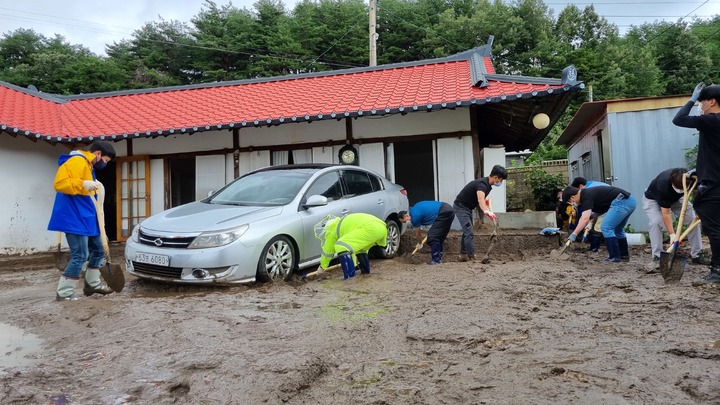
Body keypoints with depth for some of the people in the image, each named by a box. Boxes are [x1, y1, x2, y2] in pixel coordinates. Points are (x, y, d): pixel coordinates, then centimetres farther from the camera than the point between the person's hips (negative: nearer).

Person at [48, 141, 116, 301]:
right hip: (74, 219, -11)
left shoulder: (89, 166, 19)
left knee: (98, 250, 16)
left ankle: (92, 284, 29)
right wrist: (83, 184, -34)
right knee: (80, 256, -10)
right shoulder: (77, 161, -12)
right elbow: (59, 183, -23)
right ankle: (63, 293, 1)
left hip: (86, 219, 11)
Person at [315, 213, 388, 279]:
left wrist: (322, 267, 37)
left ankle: (350, 279, -9)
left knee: (341, 246, -8)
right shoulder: (343, 225, 36)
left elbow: (328, 251, 20)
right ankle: (365, 273, 36)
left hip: (370, 228, -10)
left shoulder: (331, 231, 11)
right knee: (360, 249, 33)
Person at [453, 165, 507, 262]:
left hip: (467, 208, 10)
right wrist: (486, 211, -63)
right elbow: (480, 199, -47)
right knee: (469, 233, -13)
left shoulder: (488, 185, 3)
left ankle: (463, 255, 26)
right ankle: (472, 258, -12)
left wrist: (488, 211, 17)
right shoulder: (482, 184, -27)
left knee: (467, 232, 17)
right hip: (461, 207, -10)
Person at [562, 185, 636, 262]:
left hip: (622, 201, -11)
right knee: (617, 229, 23)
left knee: (606, 228, -8)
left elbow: (585, 218, -24)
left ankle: (614, 257, -3)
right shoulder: (587, 193, 16)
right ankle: (624, 255, 33)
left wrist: (574, 234, -27)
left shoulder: (586, 196, -13)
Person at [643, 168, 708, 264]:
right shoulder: (663, 185, -42)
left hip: (675, 199, 5)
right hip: (652, 199, -5)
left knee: (692, 220, -8)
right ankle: (657, 256, -21)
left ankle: (696, 255, 3)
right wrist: (672, 234, -38)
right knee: (656, 222, -28)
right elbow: (666, 213, -36)